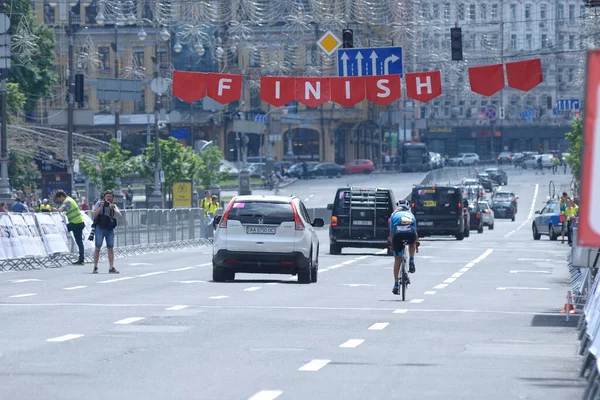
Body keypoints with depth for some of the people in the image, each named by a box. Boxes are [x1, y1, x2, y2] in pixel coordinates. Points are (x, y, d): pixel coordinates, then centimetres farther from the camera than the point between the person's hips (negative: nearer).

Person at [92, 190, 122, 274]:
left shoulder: (114, 206, 12)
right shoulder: (99, 203, 3)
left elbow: (119, 215, -2)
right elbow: (95, 214, -6)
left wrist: (112, 208, -17)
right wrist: (101, 206, -17)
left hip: (110, 229, 3)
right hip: (100, 228, -3)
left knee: (110, 248, 0)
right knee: (97, 247, -2)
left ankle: (111, 268, 1)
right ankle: (95, 267, 3)